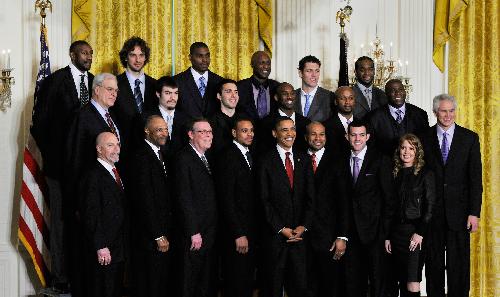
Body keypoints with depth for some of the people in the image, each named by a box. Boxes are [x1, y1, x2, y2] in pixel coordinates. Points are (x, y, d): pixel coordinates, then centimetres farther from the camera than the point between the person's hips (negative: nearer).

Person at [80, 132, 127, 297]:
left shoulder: (115, 173, 15)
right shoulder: (94, 175, -14)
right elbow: (91, 214, -18)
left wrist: (123, 245, 13)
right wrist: (101, 247, -21)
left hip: (118, 248, 9)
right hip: (104, 250, -9)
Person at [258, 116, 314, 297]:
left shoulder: (304, 160, 10)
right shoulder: (266, 161, -2)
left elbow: (310, 197, 7)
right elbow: (264, 200, -6)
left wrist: (304, 226, -4)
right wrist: (281, 229, -10)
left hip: (299, 233, 3)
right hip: (275, 233, -3)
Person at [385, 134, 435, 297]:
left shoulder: (425, 174, -1)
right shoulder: (395, 175, 12)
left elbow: (429, 206, -6)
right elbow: (390, 208, 13)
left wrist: (420, 233, -15)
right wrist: (387, 236, 8)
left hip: (416, 232, -4)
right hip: (397, 231, 5)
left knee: (412, 284, -11)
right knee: (402, 281, 6)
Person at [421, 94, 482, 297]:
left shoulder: (470, 138, 3)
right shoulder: (424, 138, 3)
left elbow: (475, 178, 1)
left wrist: (474, 212, -5)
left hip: (459, 211, 0)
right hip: (432, 212, 0)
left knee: (459, 264, 4)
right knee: (433, 263, 8)